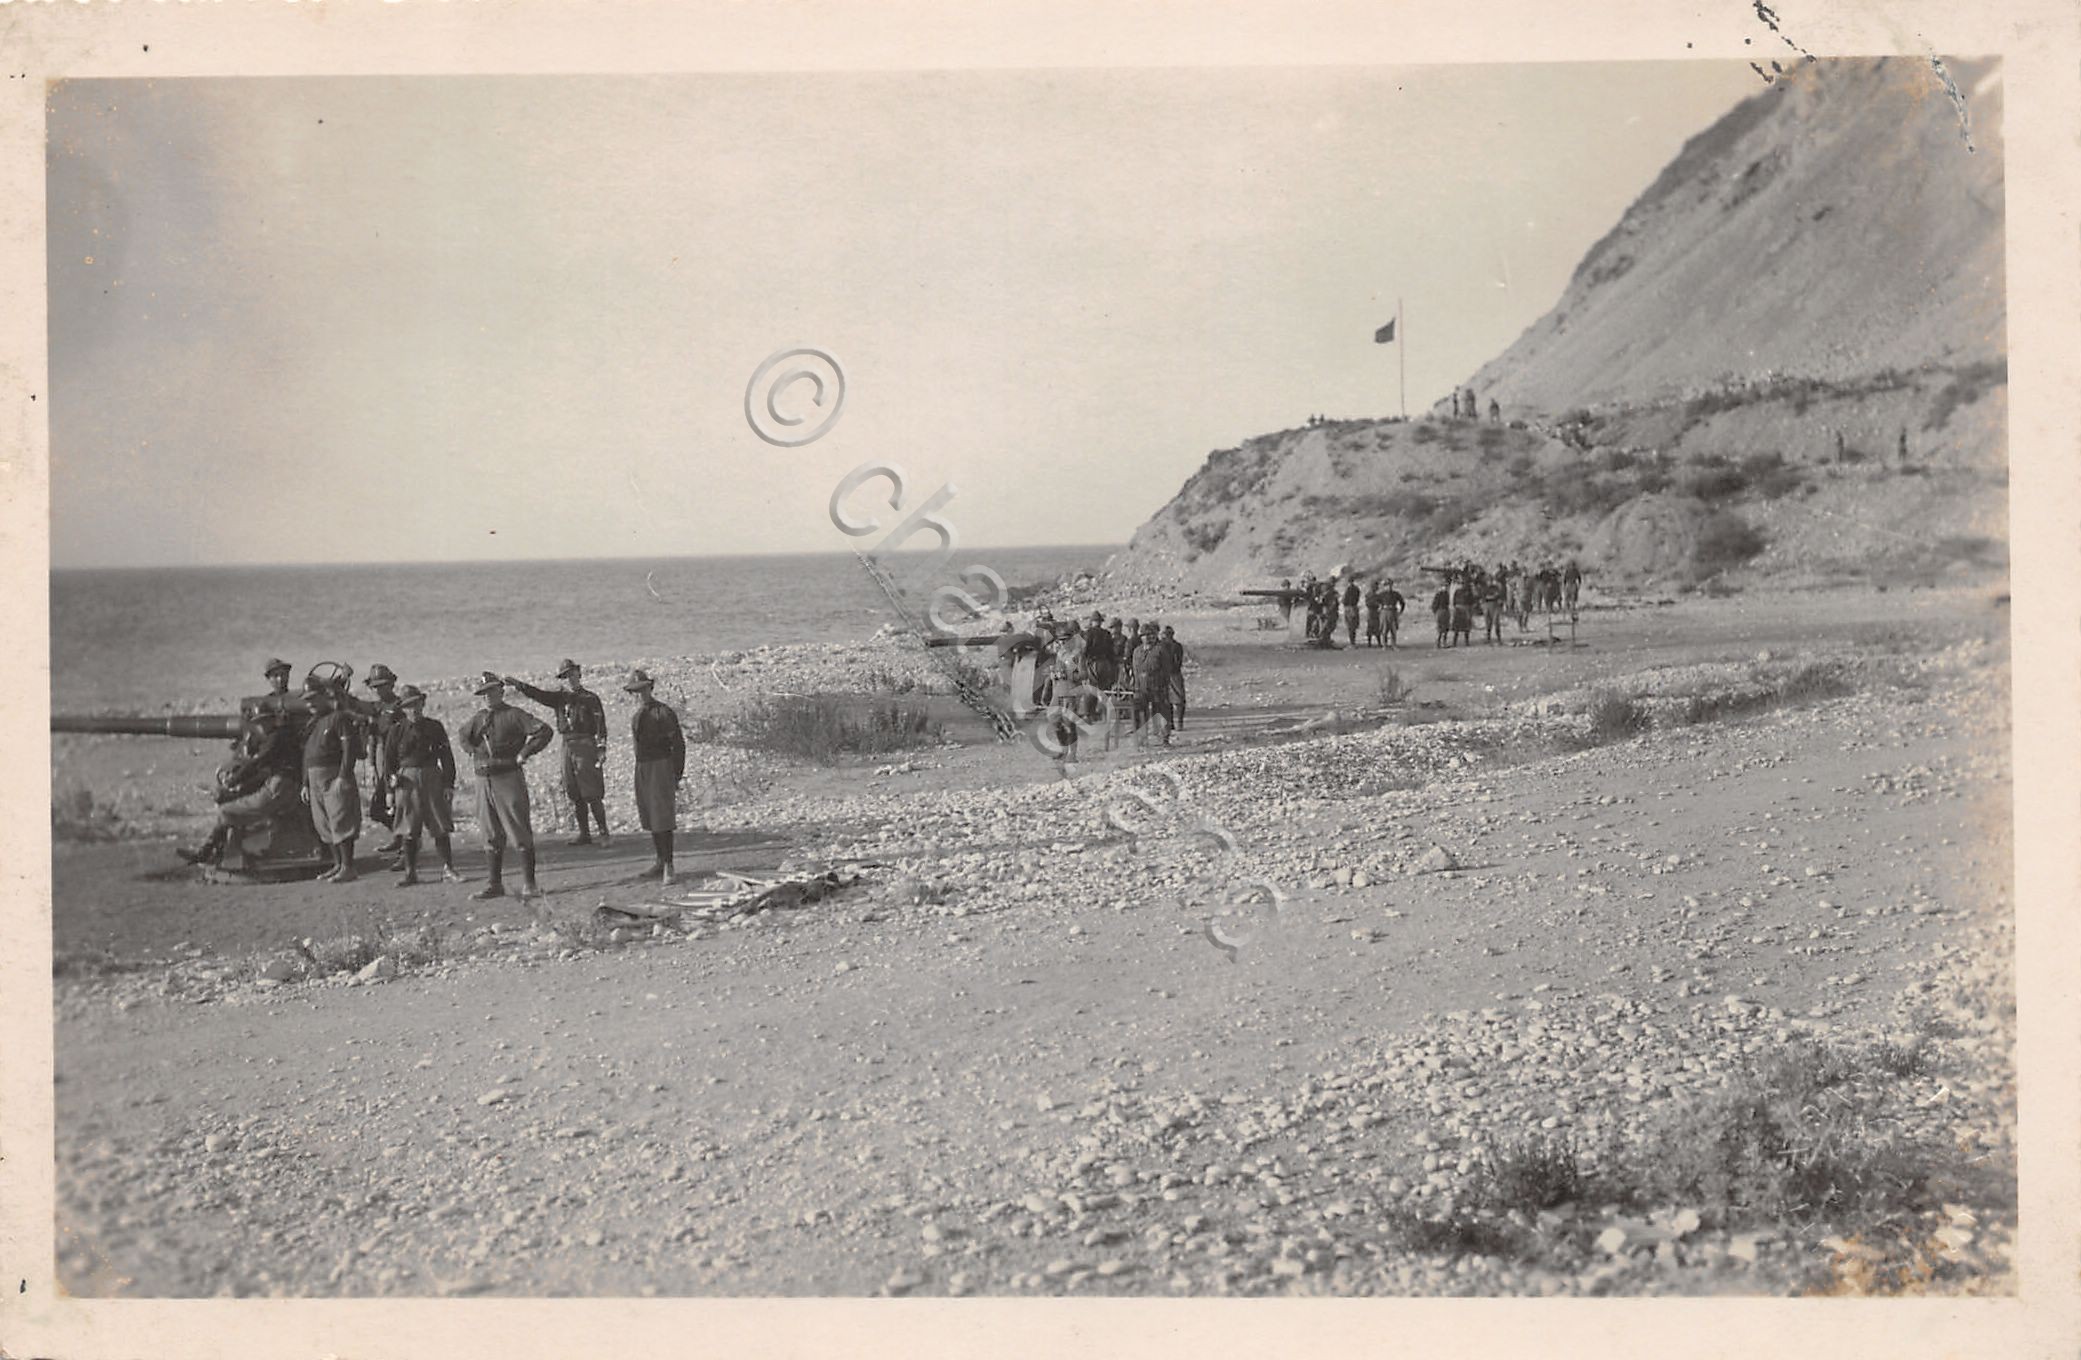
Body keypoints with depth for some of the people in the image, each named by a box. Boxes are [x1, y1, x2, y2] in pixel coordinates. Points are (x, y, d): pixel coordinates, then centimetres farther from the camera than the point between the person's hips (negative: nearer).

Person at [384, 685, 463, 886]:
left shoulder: (434, 727, 4)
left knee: (441, 828, 0)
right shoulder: (396, 730, 3)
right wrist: (392, 777, -7)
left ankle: (448, 869, 7)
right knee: (409, 831, 4)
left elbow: (446, 756, 5)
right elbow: (388, 757, 9)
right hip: (407, 780, 0)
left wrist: (449, 784, -1)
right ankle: (410, 872, 12)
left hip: (432, 777, 0)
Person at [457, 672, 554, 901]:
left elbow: (544, 730, -14)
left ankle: (528, 884, 3)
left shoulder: (513, 716, -6)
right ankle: (495, 884, 17)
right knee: (491, 835, 10)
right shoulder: (477, 719, 11)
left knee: (520, 833, -2)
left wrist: (524, 754, -13)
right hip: (484, 780, 6)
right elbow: (464, 737, 32)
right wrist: (473, 754, 16)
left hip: (509, 778, -6)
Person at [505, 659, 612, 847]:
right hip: (568, 747, 6)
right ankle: (584, 833, 17)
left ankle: (604, 834, -4)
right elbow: (539, 695, 3)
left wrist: (601, 749, -14)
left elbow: (600, 725, -5)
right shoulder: (560, 697, 13)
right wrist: (519, 684, -11)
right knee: (575, 795, 9)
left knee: (592, 795, -8)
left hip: (586, 747, -6)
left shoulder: (591, 698, -1)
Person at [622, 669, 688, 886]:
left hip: (660, 765, -7)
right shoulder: (636, 716, 13)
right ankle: (660, 863, 20)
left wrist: (677, 776, -10)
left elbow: (678, 744, -8)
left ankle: (668, 868, -6)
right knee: (650, 818, 11)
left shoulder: (664, 713, -9)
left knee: (662, 819, -8)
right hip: (642, 768, 7)